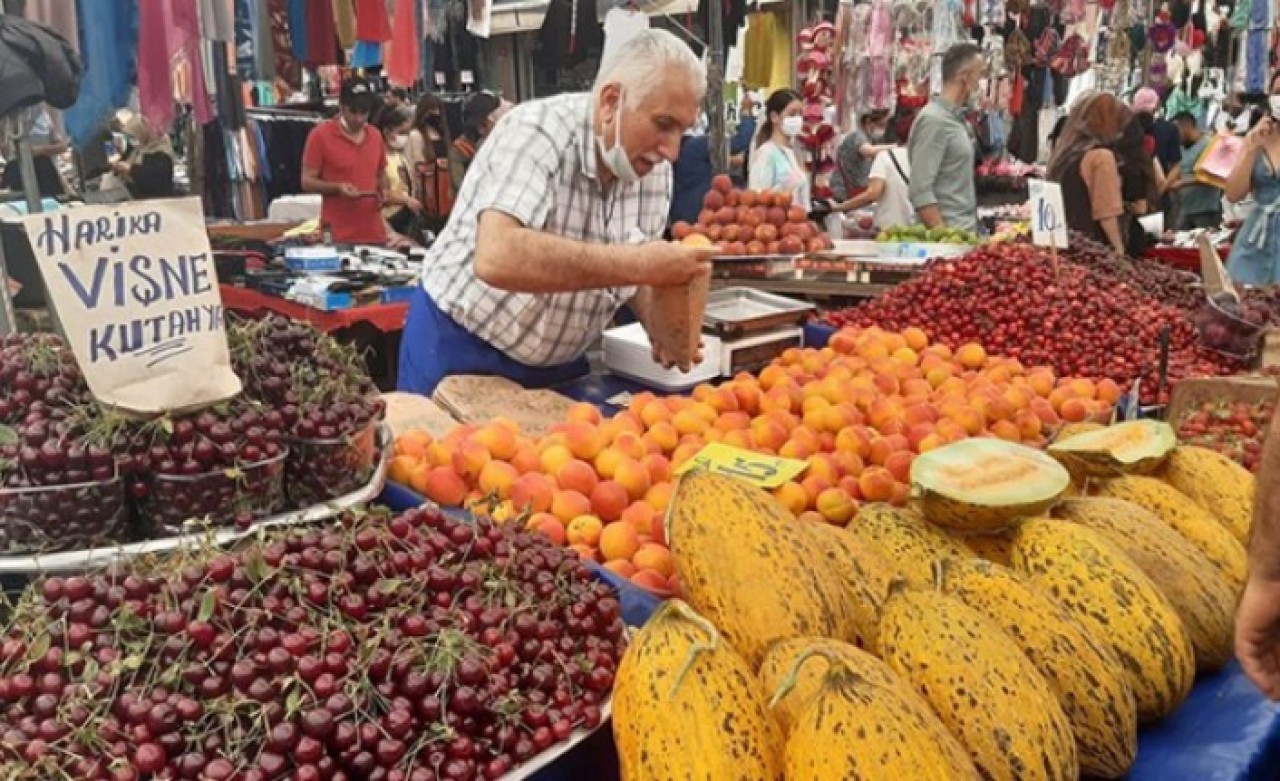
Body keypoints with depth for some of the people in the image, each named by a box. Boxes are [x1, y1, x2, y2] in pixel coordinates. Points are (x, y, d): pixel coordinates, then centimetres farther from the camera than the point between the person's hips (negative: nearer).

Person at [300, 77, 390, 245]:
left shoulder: (375, 135, 10)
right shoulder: (320, 134, -4)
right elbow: (307, 182, -4)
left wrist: (383, 191, 2)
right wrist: (337, 188, -20)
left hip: (374, 234, 5)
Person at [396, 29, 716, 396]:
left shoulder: (654, 167, -6)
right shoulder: (538, 132, -25)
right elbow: (497, 258, -41)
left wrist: (661, 328, -12)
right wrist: (636, 264, -41)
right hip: (460, 352, -5)